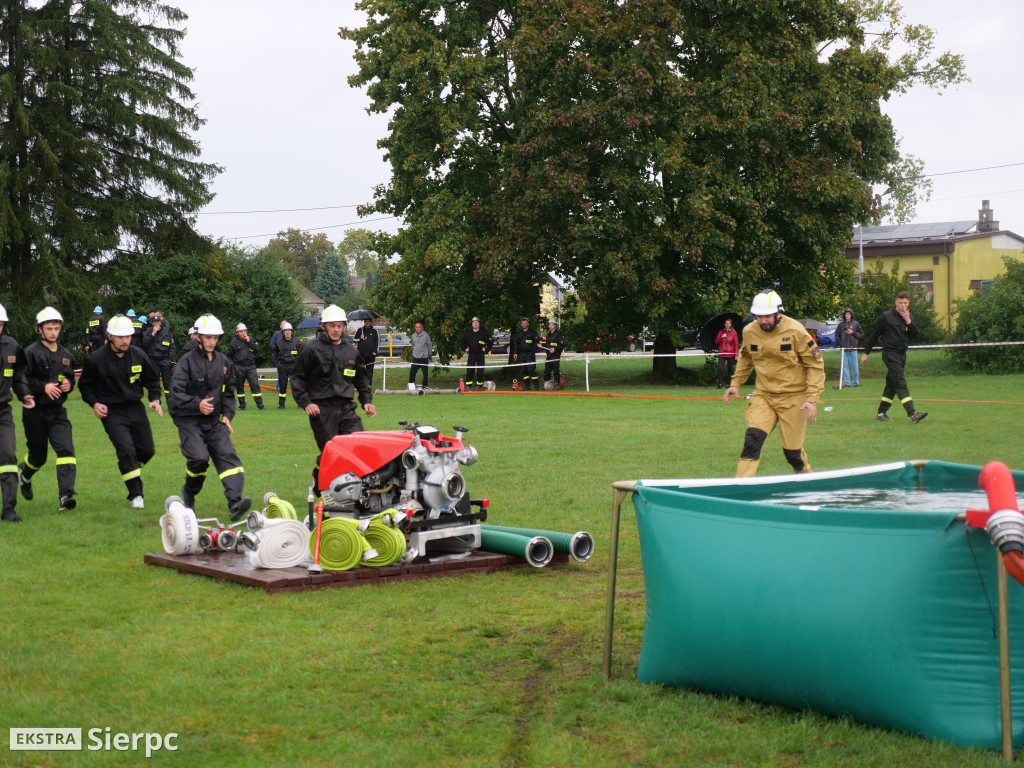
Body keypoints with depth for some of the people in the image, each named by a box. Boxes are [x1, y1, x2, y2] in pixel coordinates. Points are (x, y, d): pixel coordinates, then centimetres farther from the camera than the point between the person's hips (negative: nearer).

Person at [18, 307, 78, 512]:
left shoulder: (65, 354, 10)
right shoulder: (31, 353, -7)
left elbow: (71, 377, 22)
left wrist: (69, 384, -1)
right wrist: (43, 387, -22)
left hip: (57, 411, 3)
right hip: (35, 412, -3)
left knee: (66, 449, -16)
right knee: (38, 455, 10)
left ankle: (66, 495, -19)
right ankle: (24, 474, 46)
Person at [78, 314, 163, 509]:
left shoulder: (139, 355, 0)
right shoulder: (96, 359, -9)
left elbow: (152, 379, 14)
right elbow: (85, 384, 5)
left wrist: (155, 399, -1)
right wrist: (94, 403, -10)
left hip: (136, 408, 4)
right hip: (112, 412, -4)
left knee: (147, 450, 7)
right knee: (126, 450, -17)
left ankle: (130, 469, 41)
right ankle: (135, 495, -5)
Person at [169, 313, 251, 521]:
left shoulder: (223, 362, 13)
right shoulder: (187, 361, -4)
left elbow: (229, 392, 22)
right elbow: (176, 393, -11)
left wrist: (227, 415, 7)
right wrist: (196, 404, -24)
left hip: (214, 422, 4)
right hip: (189, 421, -4)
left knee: (227, 455, -15)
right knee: (199, 458, -21)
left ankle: (235, 502, -28)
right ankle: (189, 493, 10)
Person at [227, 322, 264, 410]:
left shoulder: (251, 339, 7)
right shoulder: (234, 342, 1)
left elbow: (257, 350, -3)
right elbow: (229, 355, 8)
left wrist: (249, 342, -10)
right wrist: (232, 365, 0)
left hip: (250, 366, 1)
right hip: (239, 367, 0)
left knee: (255, 384, -9)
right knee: (240, 386, 5)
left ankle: (259, 404, -7)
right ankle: (242, 405, 15)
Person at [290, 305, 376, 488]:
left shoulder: (351, 350, 17)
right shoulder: (311, 348, 1)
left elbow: (361, 378, 30)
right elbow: (297, 377, 3)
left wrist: (366, 400, 17)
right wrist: (305, 402, -9)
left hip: (347, 408, 4)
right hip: (322, 410, -4)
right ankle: (320, 485, 15)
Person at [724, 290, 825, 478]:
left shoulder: (795, 332, -14)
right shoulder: (749, 332, -2)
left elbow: (815, 365, -7)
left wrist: (812, 399, -14)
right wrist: (736, 383, 15)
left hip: (793, 397, -3)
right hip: (763, 395, 3)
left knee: (792, 451, 1)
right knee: (752, 438, -17)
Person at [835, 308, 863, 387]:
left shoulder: (855, 324, 5)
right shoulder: (841, 324, 7)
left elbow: (861, 333, 7)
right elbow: (837, 334, 14)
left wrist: (852, 332, -7)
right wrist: (838, 343, 1)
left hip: (853, 348, -1)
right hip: (843, 348, 1)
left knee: (854, 366, 0)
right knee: (844, 366, 2)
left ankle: (855, 382, 9)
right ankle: (847, 383, 6)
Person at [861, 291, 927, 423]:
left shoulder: (909, 317, 11)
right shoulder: (886, 317, -6)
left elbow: (916, 335, 2)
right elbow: (874, 334, 0)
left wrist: (909, 322, -12)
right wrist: (866, 353, 2)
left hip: (902, 354, 7)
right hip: (890, 354, -7)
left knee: (892, 384, 11)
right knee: (900, 383, -15)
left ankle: (881, 412, 20)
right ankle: (912, 413, -25)